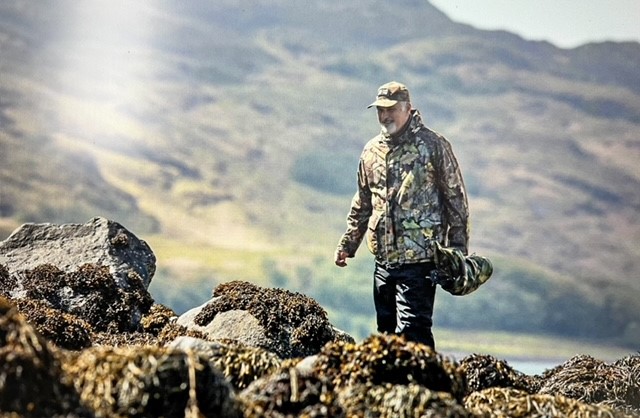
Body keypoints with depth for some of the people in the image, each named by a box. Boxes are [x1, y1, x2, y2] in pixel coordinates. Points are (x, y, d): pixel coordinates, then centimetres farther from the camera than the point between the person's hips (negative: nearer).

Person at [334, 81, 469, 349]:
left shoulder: (433, 145, -4)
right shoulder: (371, 151, 13)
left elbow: (456, 197, -3)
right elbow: (362, 204, 24)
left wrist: (457, 250, -6)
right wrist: (348, 244, 21)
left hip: (419, 258, -7)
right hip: (383, 259, 7)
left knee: (411, 329, -14)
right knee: (387, 331, 11)